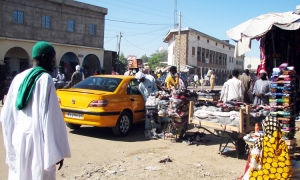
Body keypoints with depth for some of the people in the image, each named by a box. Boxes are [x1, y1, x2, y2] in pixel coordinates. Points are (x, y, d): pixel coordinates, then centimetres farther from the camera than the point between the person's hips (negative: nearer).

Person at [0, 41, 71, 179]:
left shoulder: (19, 78, 7)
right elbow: (50, 116, -18)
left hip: (18, 139, 7)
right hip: (37, 140, -7)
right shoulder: (45, 79, -13)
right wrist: (58, 151, -14)